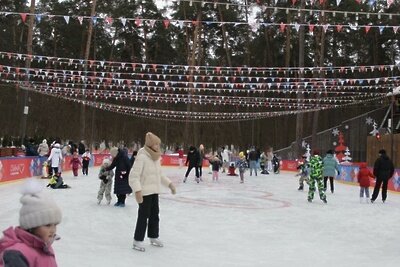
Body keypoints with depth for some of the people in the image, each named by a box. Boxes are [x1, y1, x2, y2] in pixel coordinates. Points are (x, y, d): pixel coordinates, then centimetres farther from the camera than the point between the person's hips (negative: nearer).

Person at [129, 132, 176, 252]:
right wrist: (137, 190, -32)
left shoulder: (156, 157, 7)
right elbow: (134, 176, -24)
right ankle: (137, 241, 11)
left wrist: (169, 184, 13)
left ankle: (153, 237, 34)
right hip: (144, 192, -8)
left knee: (154, 215, 18)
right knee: (143, 216, -1)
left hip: (154, 191, 8)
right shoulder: (142, 157, -19)